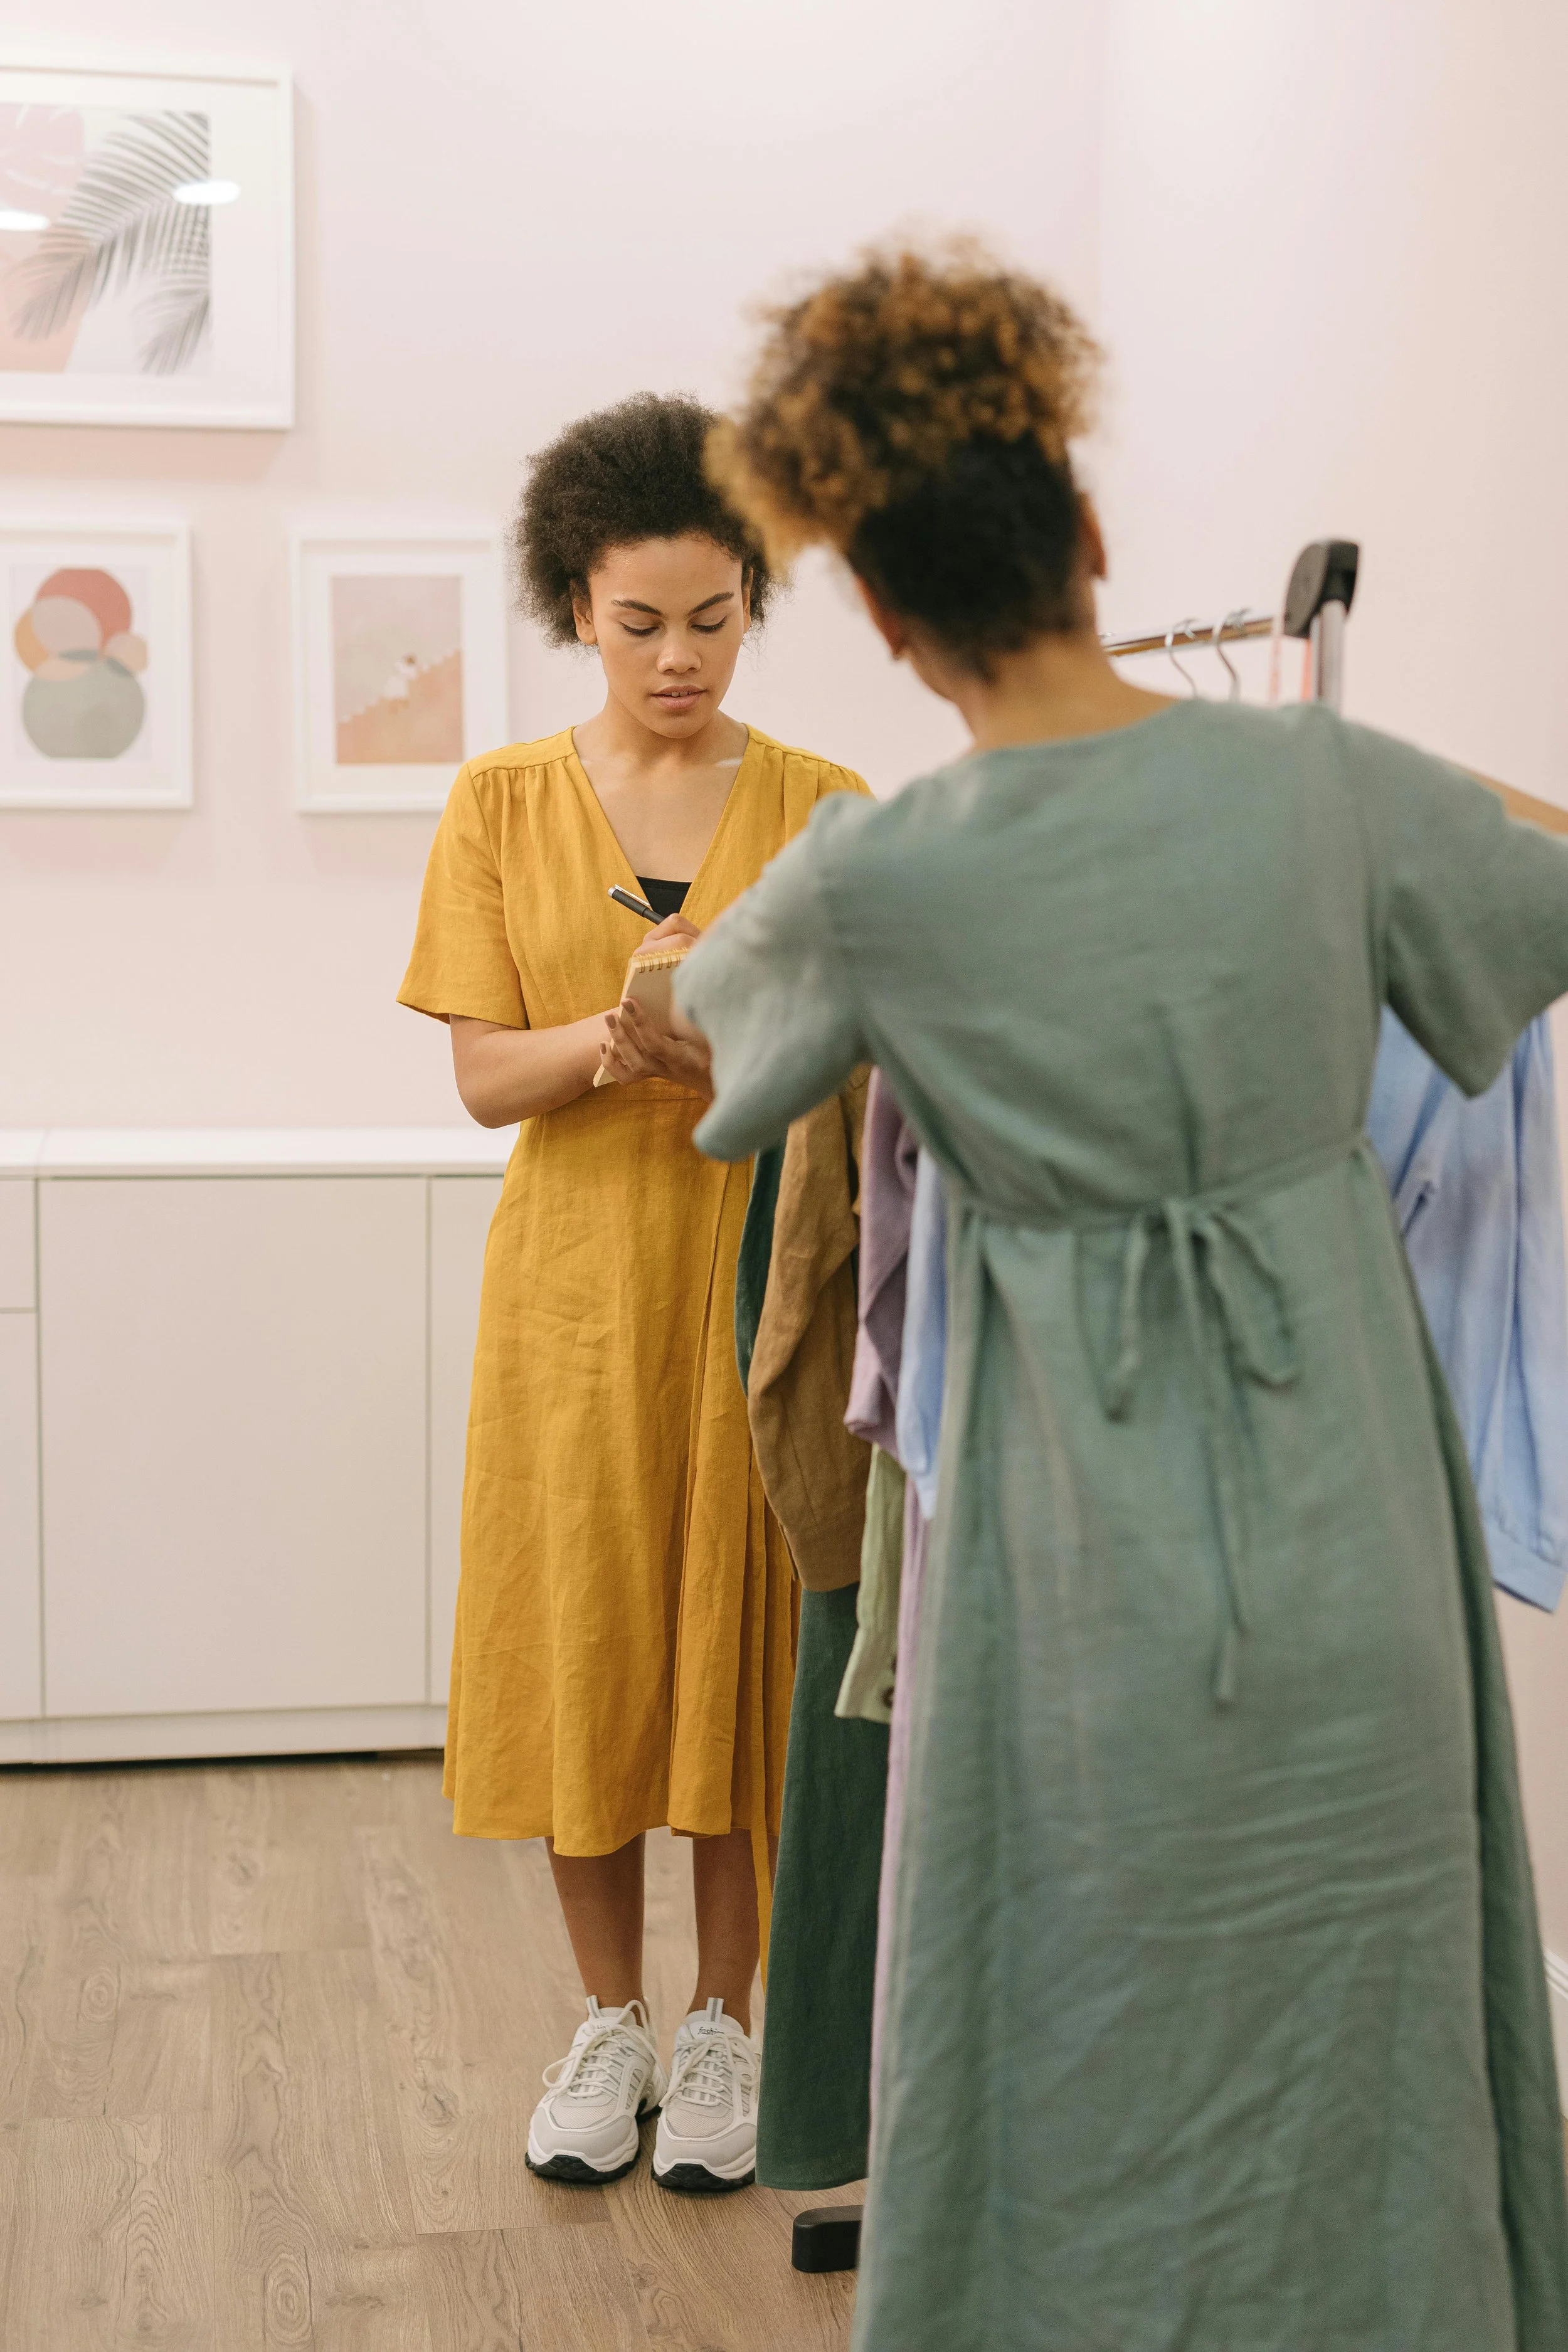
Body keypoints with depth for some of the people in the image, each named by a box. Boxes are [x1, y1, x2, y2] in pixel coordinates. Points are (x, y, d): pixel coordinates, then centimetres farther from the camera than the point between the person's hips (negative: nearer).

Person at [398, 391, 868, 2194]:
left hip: (762, 1271, -1)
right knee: (583, 1640, 5)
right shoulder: (503, 805, 3)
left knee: (746, 1640, 3)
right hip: (577, 1272, 1)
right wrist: (611, 1044, -23)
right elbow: (483, 1076, -3)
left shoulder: (821, 807, 2)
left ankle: (725, 2024, 20)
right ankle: (610, 2020, 23)